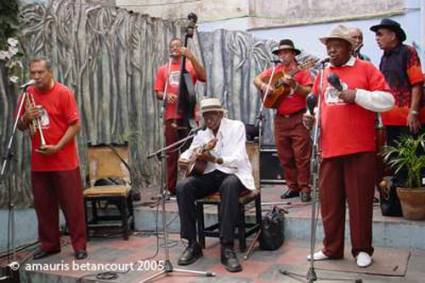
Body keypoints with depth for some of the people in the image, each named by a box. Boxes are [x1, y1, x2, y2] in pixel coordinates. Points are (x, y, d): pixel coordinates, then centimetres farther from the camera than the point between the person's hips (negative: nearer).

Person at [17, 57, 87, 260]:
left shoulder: (64, 93, -7)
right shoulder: (28, 94, 7)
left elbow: (76, 124, -11)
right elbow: (20, 127, 14)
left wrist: (57, 147, -18)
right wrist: (26, 117, -9)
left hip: (65, 162, -5)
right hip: (38, 162, 5)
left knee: (73, 205, 2)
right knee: (43, 205, 12)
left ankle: (79, 246, 12)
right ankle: (49, 244, 26)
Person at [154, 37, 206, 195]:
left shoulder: (190, 66, 9)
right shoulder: (163, 70, 14)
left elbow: (204, 78, -10)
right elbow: (158, 93, 11)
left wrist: (191, 57, -16)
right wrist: (166, 95, -12)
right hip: (171, 117, 2)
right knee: (172, 154, 3)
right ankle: (172, 188, 10)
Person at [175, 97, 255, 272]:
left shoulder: (236, 127, -5)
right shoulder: (202, 133, 11)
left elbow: (238, 159, -17)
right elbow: (189, 152, 15)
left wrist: (214, 159, -35)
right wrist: (184, 160, -11)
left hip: (233, 174, -5)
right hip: (210, 174, 5)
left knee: (229, 185, -41)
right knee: (182, 187, -23)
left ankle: (227, 248, -36)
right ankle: (193, 244, -15)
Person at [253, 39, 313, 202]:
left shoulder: (301, 71, -1)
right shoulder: (275, 71, 12)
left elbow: (309, 92, -9)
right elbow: (256, 80, 14)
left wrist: (294, 85, -22)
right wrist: (264, 86, -5)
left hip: (298, 118, -5)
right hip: (280, 119, 5)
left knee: (301, 155, -5)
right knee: (284, 156, 8)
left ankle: (304, 188, 2)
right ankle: (292, 186, 18)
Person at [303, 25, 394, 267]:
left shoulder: (366, 69, 0)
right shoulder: (323, 74, 15)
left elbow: (388, 101, -6)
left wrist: (357, 95, -16)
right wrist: (311, 115, 7)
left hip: (360, 150, -4)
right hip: (330, 149, 5)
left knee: (360, 201, 3)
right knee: (329, 201, 9)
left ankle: (362, 250, 18)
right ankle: (332, 248, 22)